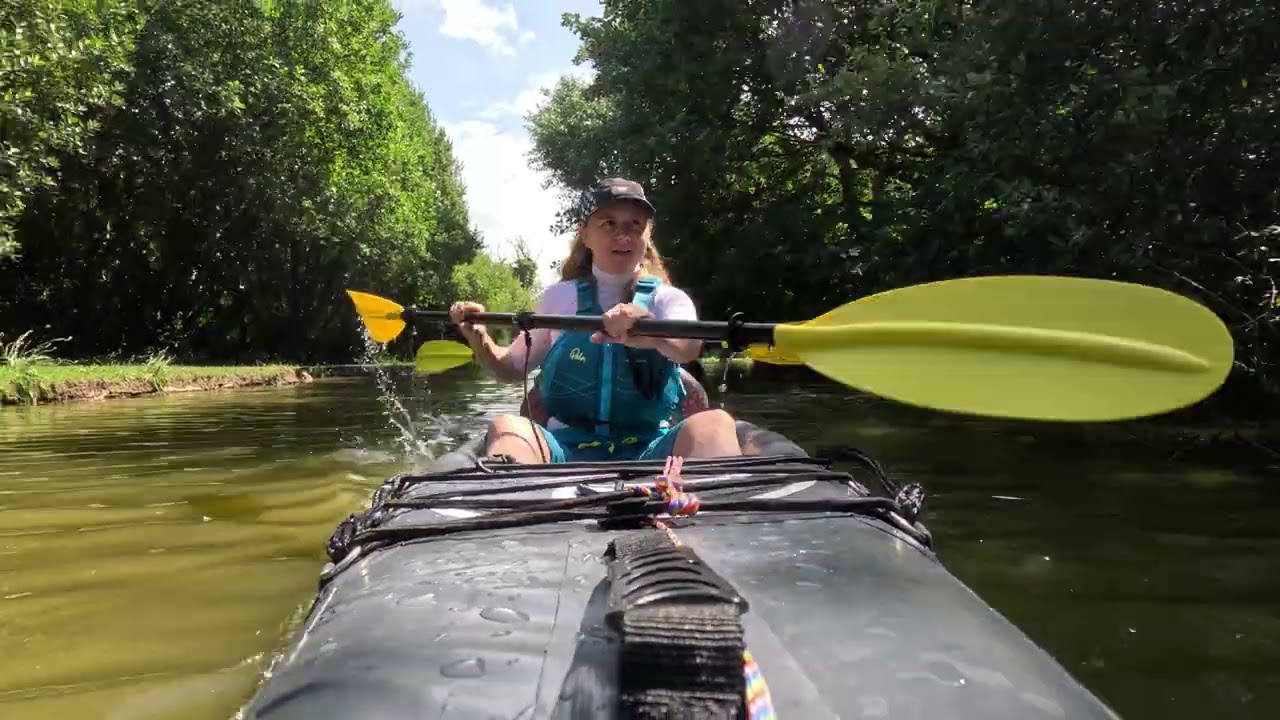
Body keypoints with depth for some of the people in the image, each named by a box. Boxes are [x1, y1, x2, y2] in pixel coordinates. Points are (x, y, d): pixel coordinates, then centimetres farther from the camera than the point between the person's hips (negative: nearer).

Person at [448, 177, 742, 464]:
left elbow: (689, 347, -19)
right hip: (567, 449, 1)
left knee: (713, 424, -31)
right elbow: (512, 368, 22)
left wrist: (654, 334, -45)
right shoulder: (559, 297, 12)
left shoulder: (668, 299, 6)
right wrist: (480, 340, -1)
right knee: (506, 426, -30)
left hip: (649, 450, -1)